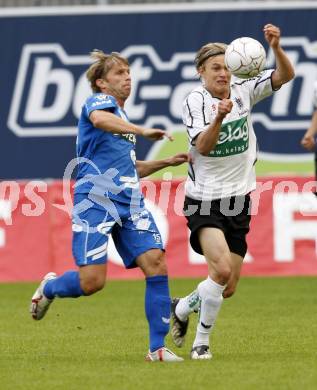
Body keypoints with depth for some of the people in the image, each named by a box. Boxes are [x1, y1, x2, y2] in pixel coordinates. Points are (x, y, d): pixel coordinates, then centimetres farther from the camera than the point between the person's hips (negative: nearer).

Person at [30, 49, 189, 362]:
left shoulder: (122, 118, 25)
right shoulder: (99, 101, 0)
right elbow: (99, 119, -27)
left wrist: (166, 162, 25)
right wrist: (143, 132, -28)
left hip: (130, 202, 8)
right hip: (96, 201, -8)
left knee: (156, 263, -11)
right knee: (92, 281, -13)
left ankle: (157, 347, -7)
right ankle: (49, 287, 22)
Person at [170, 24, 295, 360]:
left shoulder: (243, 91, 1)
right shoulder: (195, 101, -10)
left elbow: (285, 76, -6)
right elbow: (202, 146, -22)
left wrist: (276, 48, -24)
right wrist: (219, 117, -39)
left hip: (238, 199, 5)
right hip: (204, 199, -5)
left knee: (228, 289, 7)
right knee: (222, 269, -25)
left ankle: (181, 308, 37)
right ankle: (201, 342, -6)